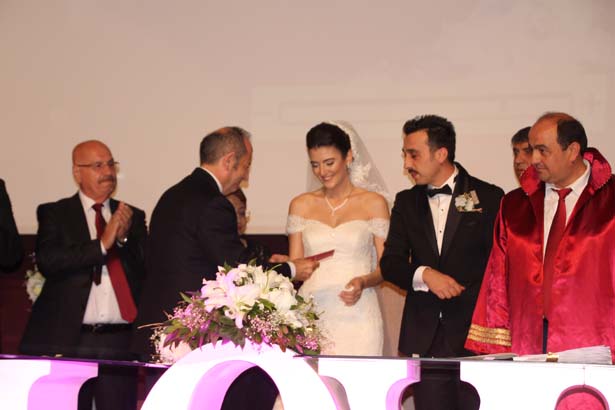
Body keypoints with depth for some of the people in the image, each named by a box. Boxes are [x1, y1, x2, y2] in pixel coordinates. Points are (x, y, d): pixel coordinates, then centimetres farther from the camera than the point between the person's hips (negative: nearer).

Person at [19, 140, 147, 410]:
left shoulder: (133, 216, 15)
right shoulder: (54, 214, 6)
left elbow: (146, 271, 8)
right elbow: (47, 261, -9)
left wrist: (123, 238, -9)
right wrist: (102, 244, -14)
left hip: (119, 340, 2)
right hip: (68, 339, -2)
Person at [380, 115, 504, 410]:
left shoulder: (489, 197, 1)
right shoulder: (406, 202, 13)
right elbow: (390, 263, 5)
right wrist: (425, 274, -14)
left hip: (475, 331, -3)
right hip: (425, 337, 3)